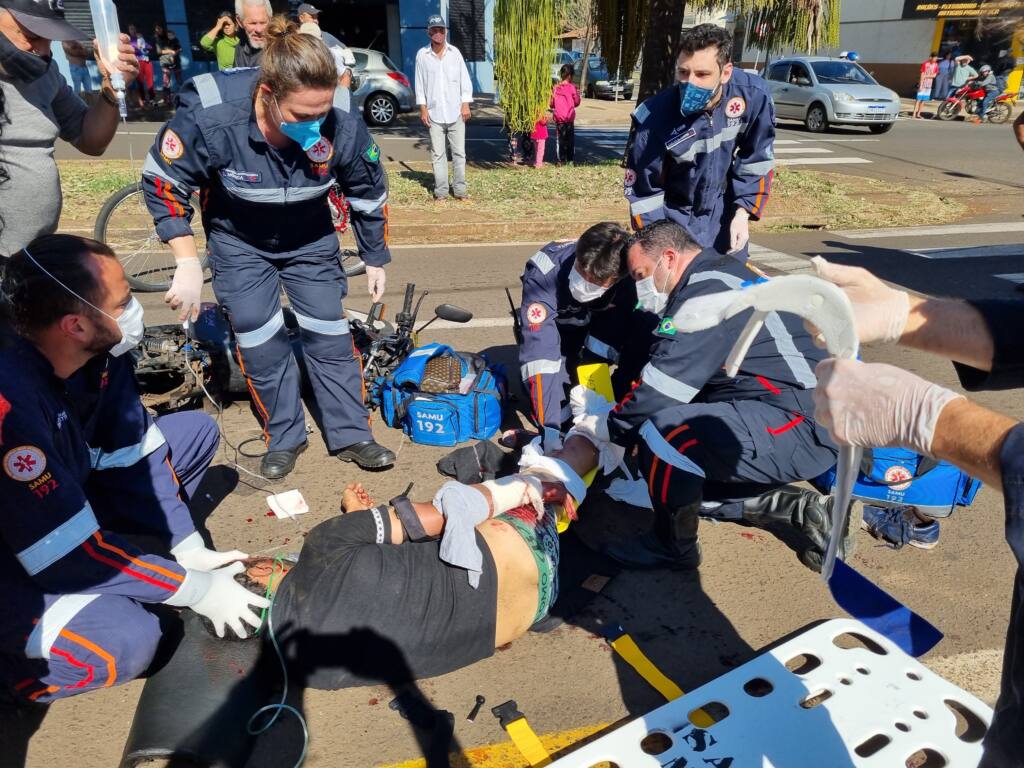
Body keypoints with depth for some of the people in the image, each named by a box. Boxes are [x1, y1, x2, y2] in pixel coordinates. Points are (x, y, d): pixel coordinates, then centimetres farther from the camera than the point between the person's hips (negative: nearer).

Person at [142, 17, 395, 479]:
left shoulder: (342, 130, -28)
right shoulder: (210, 118, -33)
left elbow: (370, 196, -8)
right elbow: (162, 182, -16)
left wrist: (376, 260, 3)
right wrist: (188, 264, -20)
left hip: (310, 240, 1)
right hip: (239, 240, -1)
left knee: (329, 334, 0)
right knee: (260, 340, -4)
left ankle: (350, 435, 14)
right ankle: (285, 437, 16)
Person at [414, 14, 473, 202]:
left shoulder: (454, 52, 5)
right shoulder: (422, 55, 3)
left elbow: (465, 79, 4)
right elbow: (420, 84, 5)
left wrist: (465, 104, -3)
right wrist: (423, 108, -1)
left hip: (456, 112, 0)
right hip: (434, 113, 0)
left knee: (459, 152, 2)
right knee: (438, 154, 1)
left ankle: (460, 189, 8)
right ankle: (441, 191, 6)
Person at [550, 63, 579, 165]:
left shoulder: (555, 88, -2)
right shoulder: (572, 87, -8)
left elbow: (551, 104, 3)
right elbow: (577, 102, -1)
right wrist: (578, 93, 15)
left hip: (559, 118, 1)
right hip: (570, 117, -1)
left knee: (560, 139, 5)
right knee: (570, 139, 8)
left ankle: (560, 160, 2)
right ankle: (570, 160, 8)